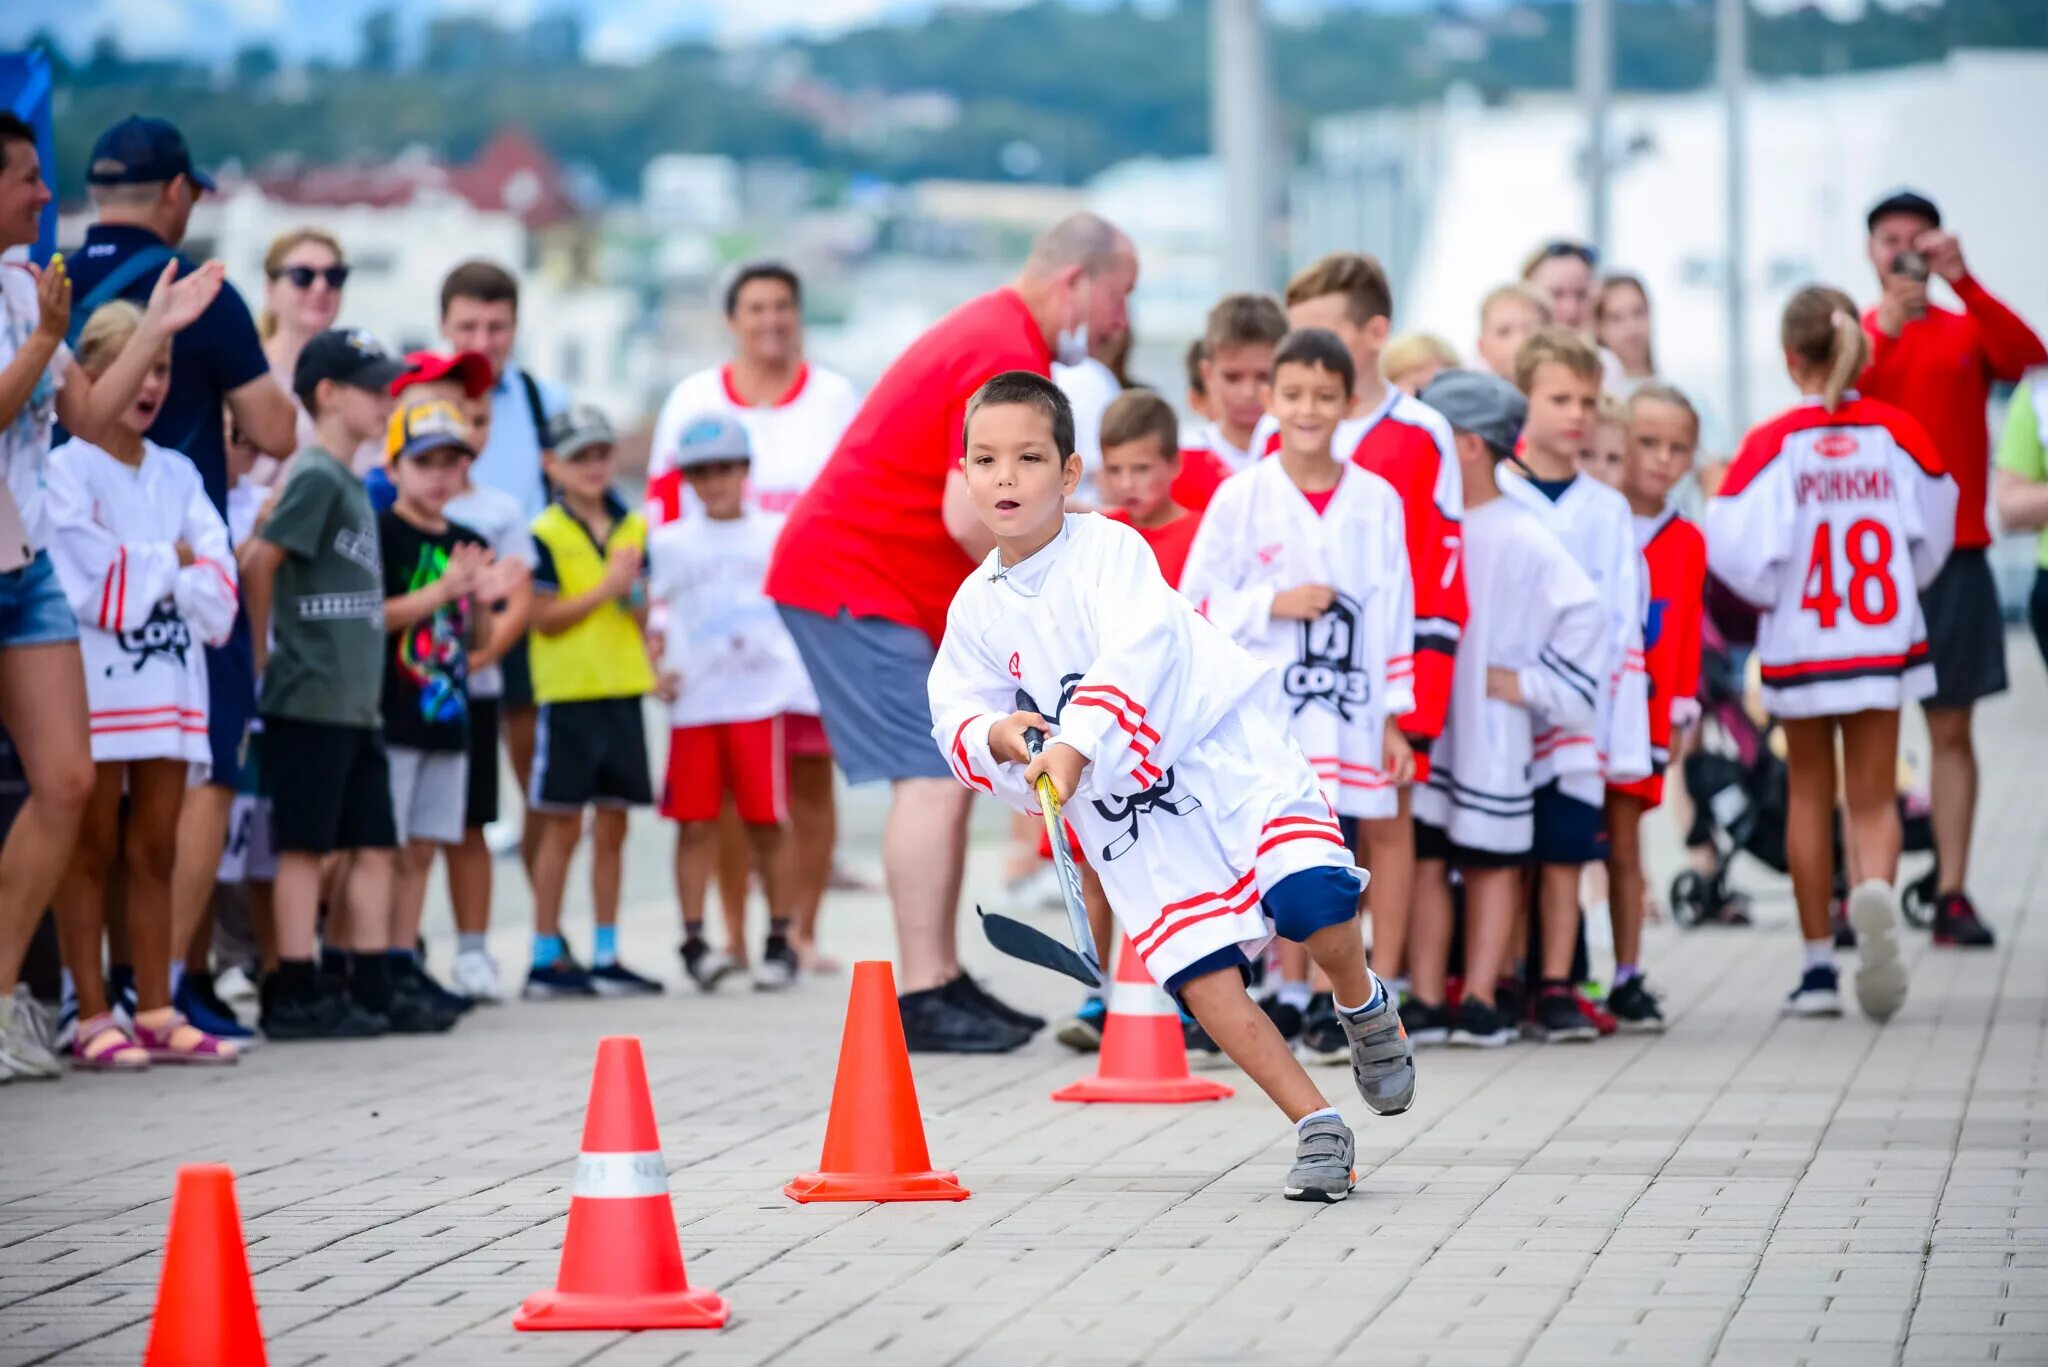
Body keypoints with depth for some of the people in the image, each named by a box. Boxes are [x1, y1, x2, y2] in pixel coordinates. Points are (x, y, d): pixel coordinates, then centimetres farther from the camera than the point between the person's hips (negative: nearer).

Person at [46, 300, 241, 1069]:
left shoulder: (176, 476, 13)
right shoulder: (67, 471, -4)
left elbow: (217, 593, 4)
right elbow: (95, 583, -14)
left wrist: (147, 573, -10)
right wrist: (171, 562, -1)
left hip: (170, 680, 5)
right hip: (95, 681, -5)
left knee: (155, 851, 7)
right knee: (92, 850, -1)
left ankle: (156, 1015, 10)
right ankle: (91, 1020, 1)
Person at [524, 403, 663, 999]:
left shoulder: (633, 528, 10)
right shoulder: (546, 534, -6)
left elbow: (641, 612, 14)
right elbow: (546, 617, -11)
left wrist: (636, 596, -7)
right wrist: (606, 589, -18)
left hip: (622, 690, 5)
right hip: (568, 692, -5)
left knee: (612, 828, 8)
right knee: (563, 827, -2)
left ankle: (607, 956, 14)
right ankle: (547, 958, 4)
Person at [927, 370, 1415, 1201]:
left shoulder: (1108, 548, -10)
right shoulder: (977, 609, 7)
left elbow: (1138, 650, -26)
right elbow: (955, 717, 10)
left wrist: (1076, 743, -38)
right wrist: (998, 735, -14)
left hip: (1225, 752, -4)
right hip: (1126, 813, 4)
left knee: (1314, 902, -24)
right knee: (1201, 975, -11)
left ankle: (1364, 1009, 9)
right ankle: (1317, 1129, -4)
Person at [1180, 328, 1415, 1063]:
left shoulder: (1377, 500, 6)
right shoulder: (1241, 497, 0)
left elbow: (1394, 612, 9)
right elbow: (1201, 604, 0)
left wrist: (1393, 718, 7)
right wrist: (1274, 605, -14)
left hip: (1348, 707, 2)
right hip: (1265, 706, -2)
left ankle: (1329, 1004, 6)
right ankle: (1295, 1001, 6)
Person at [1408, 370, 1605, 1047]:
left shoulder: (1519, 538, -12)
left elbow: (1581, 611, -16)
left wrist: (1522, 682, -15)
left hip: (1490, 735, -5)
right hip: (1418, 730, 5)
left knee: (1491, 864, 6)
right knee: (1422, 860, 4)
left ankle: (1479, 1002, 9)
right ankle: (1426, 1004, 8)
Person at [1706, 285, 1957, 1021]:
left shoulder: (1773, 444, -12)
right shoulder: (1899, 434, -6)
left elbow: (1736, 551, -17)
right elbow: (1932, 539, 3)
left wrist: (1773, 594, 4)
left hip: (1798, 648, -1)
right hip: (1883, 643, 1)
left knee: (1808, 793, 15)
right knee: (1873, 796, 7)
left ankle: (1819, 961, 18)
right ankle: (1874, 886, -27)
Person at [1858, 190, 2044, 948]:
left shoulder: (1967, 330, 10)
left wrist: (1963, 282, -19)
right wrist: (1883, 332, -20)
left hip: (1953, 553, 1)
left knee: (1951, 728, 0)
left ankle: (1953, 895, 0)